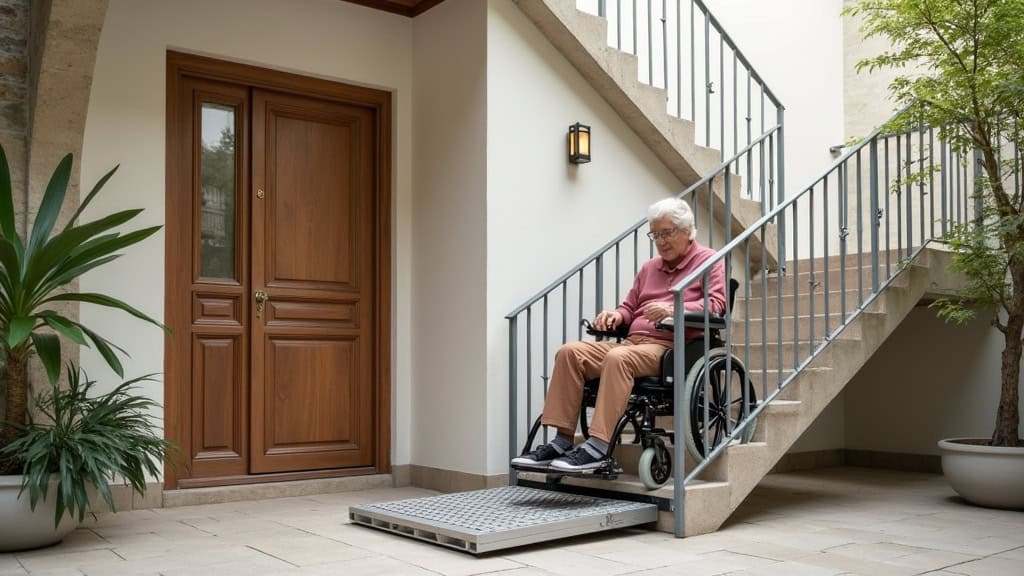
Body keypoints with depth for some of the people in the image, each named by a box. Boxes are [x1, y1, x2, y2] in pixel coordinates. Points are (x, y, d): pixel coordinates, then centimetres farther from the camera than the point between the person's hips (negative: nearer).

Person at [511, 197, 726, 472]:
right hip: (633, 342, 7)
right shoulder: (649, 267, 29)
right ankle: (562, 441, -22)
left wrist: (673, 309, -24)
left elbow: (716, 303, -7)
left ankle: (597, 448, -39)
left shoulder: (709, 261, 9)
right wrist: (616, 315, 5)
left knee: (617, 358, -37)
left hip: (670, 346, -7)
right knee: (570, 352, -17)